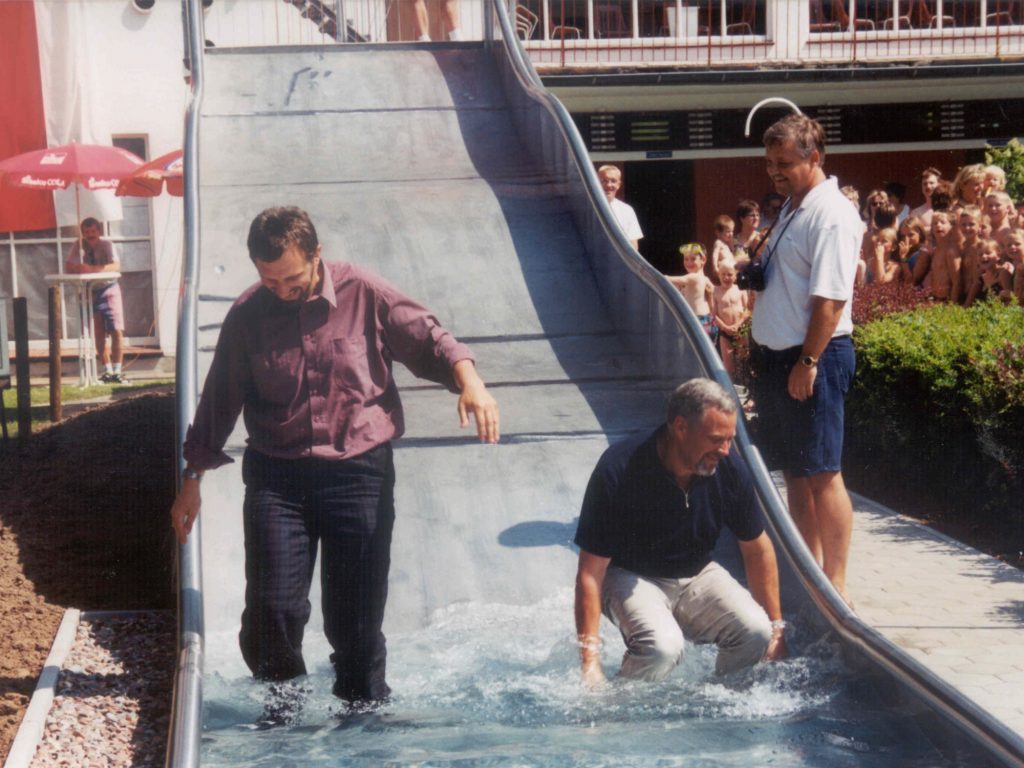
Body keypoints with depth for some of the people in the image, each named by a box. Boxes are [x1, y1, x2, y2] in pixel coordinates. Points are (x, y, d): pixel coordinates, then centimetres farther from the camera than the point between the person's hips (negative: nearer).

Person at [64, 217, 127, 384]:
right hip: (90, 292, 2)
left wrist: (94, 269, -39)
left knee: (117, 331, -10)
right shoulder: (79, 245, -7)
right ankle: (107, 371, 8)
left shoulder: (106, 244, -13)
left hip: (109, 290, -2)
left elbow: (116, 266, -26)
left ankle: (117, 370, -5)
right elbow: (68, 267, -13)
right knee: (98, 334, 1)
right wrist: (82, 269, -34)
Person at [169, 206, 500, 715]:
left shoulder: (363, 295, -2)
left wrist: (469, 381, -20)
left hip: (358, 469, -1)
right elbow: (219, 401, 11)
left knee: (355, 615, 2)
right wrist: (192, 481, 14)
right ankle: (284, 712, 18)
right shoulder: (247, 315, 3)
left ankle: (365, 711, 22)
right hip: (276, 476, 1)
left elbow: (427, 339, 1)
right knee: (271, 608, -6)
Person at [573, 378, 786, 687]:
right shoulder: (619, 471, -27)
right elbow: (590, 573, -23)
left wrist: (776, 625, 4)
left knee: (755, 631, -20)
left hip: (697, 574, 4)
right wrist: (590, 660, -27)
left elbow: (757, 548, 2)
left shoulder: (729, 468, -14)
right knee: (663, 646, -32)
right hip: (629, 577, -4)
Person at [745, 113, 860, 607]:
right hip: (777, 354, 10)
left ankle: (835, 585, 2)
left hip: (814, 357, -10)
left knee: (821, 474, -4)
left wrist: (808, 361, -23)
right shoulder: (792, 209, 15)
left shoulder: (831, 215, -15)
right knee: (794, 470, 15)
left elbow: (830, 298, -21)